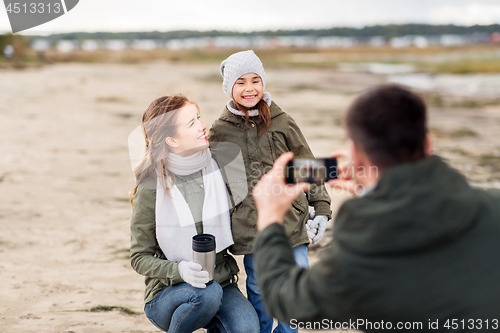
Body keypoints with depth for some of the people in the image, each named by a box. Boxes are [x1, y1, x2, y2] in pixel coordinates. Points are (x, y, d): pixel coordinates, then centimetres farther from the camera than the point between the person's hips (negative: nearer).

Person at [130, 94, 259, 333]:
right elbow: (140, 257, -7)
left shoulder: (217, 166, -3)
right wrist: (178, 270, -25)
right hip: (167, 294, -2)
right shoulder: (151, 190, -13)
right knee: (207, 293, -34)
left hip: (222, 283, 3)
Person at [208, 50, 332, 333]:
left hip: (291, 221, 1)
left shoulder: (282, 123, 3)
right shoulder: (220, 132, 3)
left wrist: (321, 209, 3)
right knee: (259, 289, 8)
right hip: (250, 227, 0)